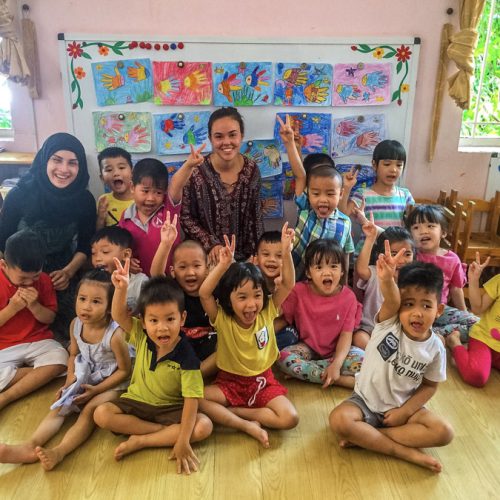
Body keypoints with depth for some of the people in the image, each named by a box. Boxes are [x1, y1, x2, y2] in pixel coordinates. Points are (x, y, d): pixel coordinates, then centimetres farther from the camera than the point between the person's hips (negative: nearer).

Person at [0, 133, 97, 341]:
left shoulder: (85, 200, -10)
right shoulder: (19, 194, -15)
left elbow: (85, 245, 1)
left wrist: (69, 271, -14)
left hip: (64, 279, 1)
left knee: (65, 334, -8)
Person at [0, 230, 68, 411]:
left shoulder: (43, 280, -2)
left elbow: (49, 318, 2)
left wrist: (34, 306, -17)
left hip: (38, 341, 3)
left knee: (60, 358, -29)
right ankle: (42, 374, -6)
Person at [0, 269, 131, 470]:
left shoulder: (114, 334, -28)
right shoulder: (75, 325, -10)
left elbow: (124, 370, -17)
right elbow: (74, 355, 9)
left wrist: (96, 390, -19)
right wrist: (70, 381, -7)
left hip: (110, 384, -6)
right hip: (83, 379, 6)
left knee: (89, 410, -28)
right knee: (58, 408, -12)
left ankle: (59, 451, -40)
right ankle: (31, 446, -26)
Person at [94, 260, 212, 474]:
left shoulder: (187, 357, -24)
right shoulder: (142, 337, -11)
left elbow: (191, 400, -25)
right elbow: (119, 316, -18)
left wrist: (183, 440, -31)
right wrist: (121, 288, -36)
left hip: (171, 408, -3)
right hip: (137, 402, 3)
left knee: (204, 426, -27)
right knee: (101, 414, -22)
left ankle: (140, 441, -19)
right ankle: (166, 431, -14)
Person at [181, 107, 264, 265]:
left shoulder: (252, 170, -7)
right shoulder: (196, 171, -17)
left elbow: (255, 217, 1)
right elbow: (185, 217, -8)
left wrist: (255, 255, -1)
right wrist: (210, 244, -17)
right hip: (205, 257, -2)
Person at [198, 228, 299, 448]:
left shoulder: (267, 313, -8)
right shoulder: (222, 319, -15)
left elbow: (288, 284, -15)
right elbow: (204, 293, -31)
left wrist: (286, 252, -29)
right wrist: (223, 265, -43)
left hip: (263, 381, 1)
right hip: (229, 382, -1)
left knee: (289, 418, -23)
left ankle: (232, 412, -9)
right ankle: (248, 425, -21)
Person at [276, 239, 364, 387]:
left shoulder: (348, 297, -13)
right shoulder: (299, 292, -12)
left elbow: (346, 334, -14)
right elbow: (283, 319, -6)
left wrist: (336, 364, -28)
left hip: (336, 350, 1)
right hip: (307, 347, 0)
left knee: (361, 358, -27)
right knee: (284, 358, -28)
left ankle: (302, 370, -20)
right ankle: (342, 380, -23)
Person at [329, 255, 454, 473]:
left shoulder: (435, 348, -9)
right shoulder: (389, 323, -17)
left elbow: (430, 386, 0)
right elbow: (391, 300, -39)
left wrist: (404, 412, -12)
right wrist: (387, 280, -62)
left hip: (403, 406, 2)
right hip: (366, 401, -2)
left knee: (444, 432, -20)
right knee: (339, 420, -28)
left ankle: (364, 436, -17)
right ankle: (405, 451, -19)